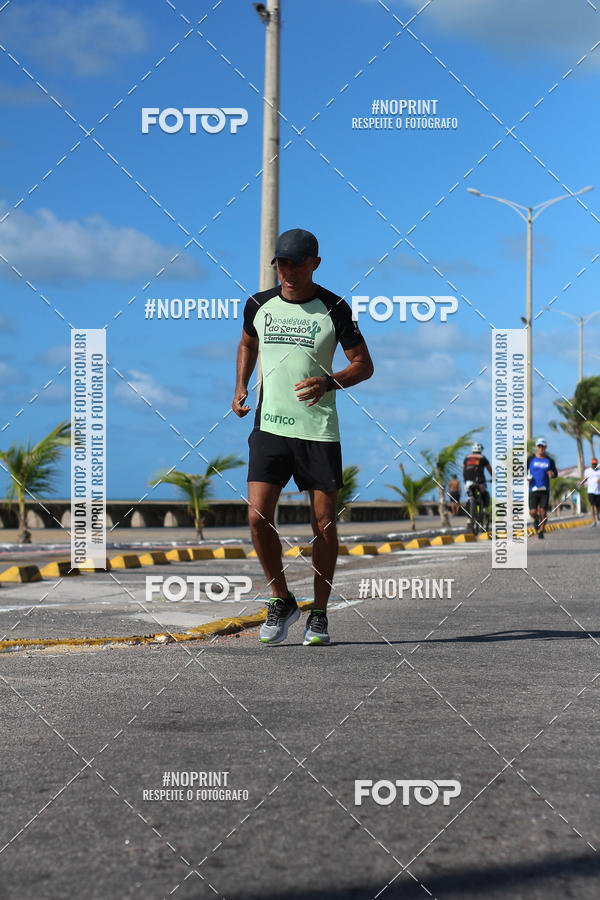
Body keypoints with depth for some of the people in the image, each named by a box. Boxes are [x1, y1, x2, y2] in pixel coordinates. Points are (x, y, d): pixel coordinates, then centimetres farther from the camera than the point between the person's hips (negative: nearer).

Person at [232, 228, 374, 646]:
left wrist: (329, 382, -18)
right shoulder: (259, 304, 5)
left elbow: (364, 365, 1)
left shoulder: (334, 309, -4)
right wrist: (241, 387, 11)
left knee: (324, 522, 1)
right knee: (258, 516, -10)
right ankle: (282, 601, 10)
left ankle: (320, 615, 15)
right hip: (269, 425, 2)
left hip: (319, 429, -2)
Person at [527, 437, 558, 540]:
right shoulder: (530, 459, 2)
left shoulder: (549, 460, 5)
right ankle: (536, 520, 28)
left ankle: (541, 531, 12)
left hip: (545, 490, 1)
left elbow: (555, 473, 13)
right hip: (533, 489, -1)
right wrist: (526, 477, -15)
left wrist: (552, 474, -10)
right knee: (533, 512, -8)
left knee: (543, 512, -5)